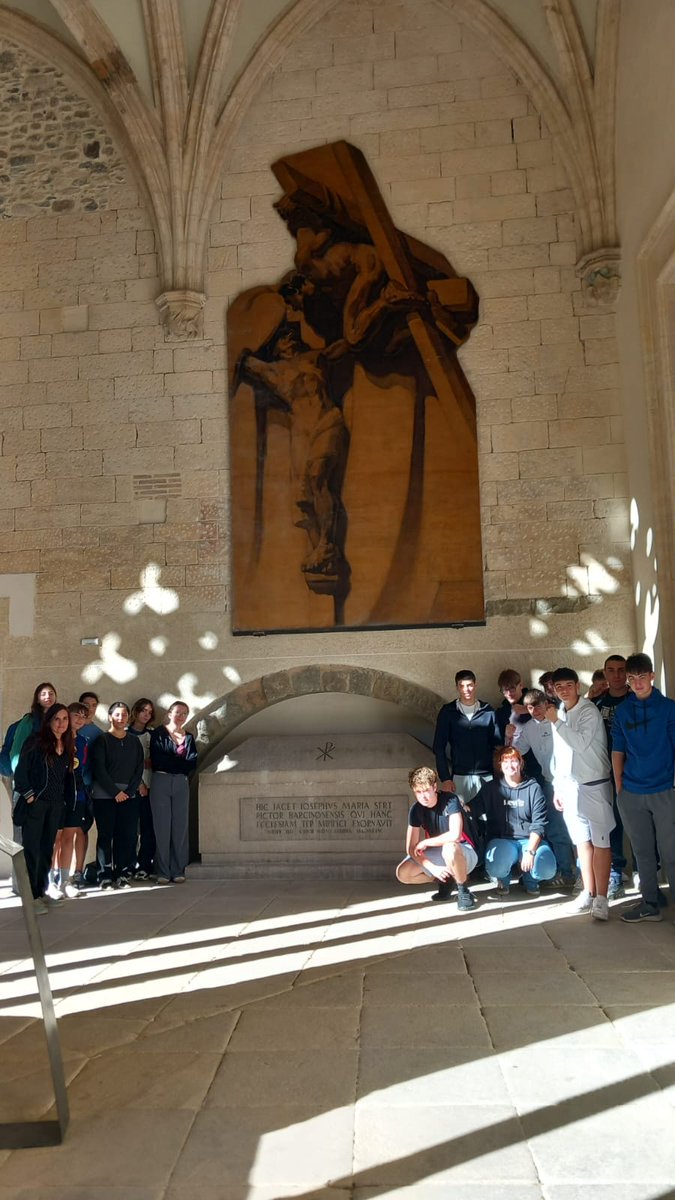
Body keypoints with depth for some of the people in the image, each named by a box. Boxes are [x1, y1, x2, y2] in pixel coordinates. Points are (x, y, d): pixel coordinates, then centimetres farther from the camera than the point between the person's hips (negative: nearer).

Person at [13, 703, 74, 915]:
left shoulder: (67, 747, 10)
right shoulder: (35, 742, -7)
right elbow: (21, 771, -10)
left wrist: (68, 787, 6)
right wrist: (29, 795, -13)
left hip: (56, 805, 6)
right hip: (35, 803, -6)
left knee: (47, 849, 11)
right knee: (32, 849, -2)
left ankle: (41, 891, 21)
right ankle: (31, 896, 3)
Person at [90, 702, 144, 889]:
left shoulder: (134, 741, 12)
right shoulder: (102, 740, 1)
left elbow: (139, 769, 8)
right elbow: (99, 769, -7)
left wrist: (129, 791, -5)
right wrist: (115, 792, -11)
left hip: (128, 794, 3)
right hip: (105, 794, -3)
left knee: (127, 835, -2)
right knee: (106, 835, -2)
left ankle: (122, 874, 7)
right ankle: (105, 875, 4)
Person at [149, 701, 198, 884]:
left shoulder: (188, 737, 15)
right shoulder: (159, 733, 3)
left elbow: (192, 764, 1)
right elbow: (156, 759, -10)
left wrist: (168, 763, -6)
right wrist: (180, 764, -6)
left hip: (181, 784, 3)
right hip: (160, 782, -3)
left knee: (180, 827, 2)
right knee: (162, 827, -2)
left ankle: (178, 871, 8)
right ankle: (163, 872, 3)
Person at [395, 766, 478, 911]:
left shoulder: (450, 801, -21)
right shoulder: (415, 809, -8)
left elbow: (455, 835, -36)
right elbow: (411, 849, -9)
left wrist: (425, 843, -23)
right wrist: (433, 868, -24)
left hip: (463, 853, -5)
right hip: (436, 855, 5)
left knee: (449, 847, -41)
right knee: (402, 873, -17)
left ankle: (464, 892, -14)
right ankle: (446, 879, 8)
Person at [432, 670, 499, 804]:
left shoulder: (488, 711, 5)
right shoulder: (447, 712, 2)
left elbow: (497, 745, 7)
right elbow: (439, 748, 2)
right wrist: (445, 778, -5)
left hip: (486, 776, 1)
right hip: (460, 777, -1)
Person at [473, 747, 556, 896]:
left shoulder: (533, 788, 3)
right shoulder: (490, 788, 7)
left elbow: (538, 824, -4)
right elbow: (474, 811, 3)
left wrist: (530, 851, -15)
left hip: (530, 840, 1)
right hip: (502, 840, -1)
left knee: (547, 869, -28)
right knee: (496, 868, -33)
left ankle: (529, 879, 11)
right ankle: (504, 880, 8)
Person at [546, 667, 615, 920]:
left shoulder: (589, 711, -11)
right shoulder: (559, 713, 9)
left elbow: (581, 743, -25)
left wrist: (556, 722, -21)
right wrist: (557, 787, 13)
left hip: (594, 785, -6)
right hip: (569, 786, 6)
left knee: (600, 842, -1)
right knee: (582, 842, 11)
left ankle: (601, 898, 3)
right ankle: (588, 893, 20)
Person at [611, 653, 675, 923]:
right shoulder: (621, 711, 7)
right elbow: (618, 751, 9)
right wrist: (619, 789, 5)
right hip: (631, 794, 3)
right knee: (643, 852, 12)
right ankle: (650, 904, 23)